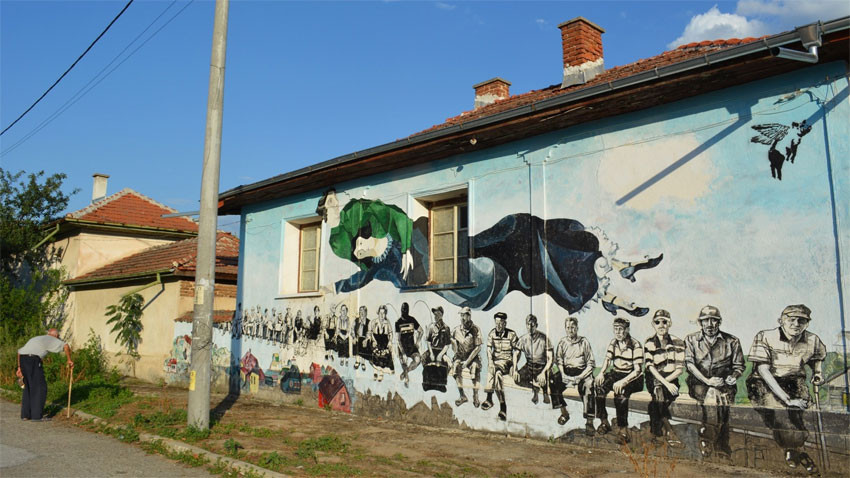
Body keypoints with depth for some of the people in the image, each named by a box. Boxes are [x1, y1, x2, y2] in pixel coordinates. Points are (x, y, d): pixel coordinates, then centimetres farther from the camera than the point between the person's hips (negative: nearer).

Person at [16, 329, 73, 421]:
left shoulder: (36, 338, 31)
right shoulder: (52, 340, 9)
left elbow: (19, 351, 29)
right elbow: (66, 346, -8)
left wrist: (19, 367, 27)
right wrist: (69, 360, 3)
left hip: (22, 359, 8)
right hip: (33, 360, -8)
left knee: (28, 387, 18)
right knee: (40, 387, -1)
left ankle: (25, 414, 20)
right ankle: (37, 415, -3)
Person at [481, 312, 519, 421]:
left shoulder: (511, 334, 0)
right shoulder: (491, 334, 8)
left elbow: (516, 351, -1)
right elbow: (489, 350, 1)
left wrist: (514, 367, -11)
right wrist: (490, 362, -15)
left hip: (507, 361, -3)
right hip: (495, 361, 3)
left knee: (494, 370, -33)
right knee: (497, 374, -29)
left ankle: (489, 398, -34)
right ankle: (502, 406, -30)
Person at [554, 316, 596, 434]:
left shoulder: (584, 342, 3)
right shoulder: (562, 342, 12)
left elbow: (591, 364, -1)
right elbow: (559, 361, 8)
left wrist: (580, 377, -14)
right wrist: (563, 374, -10)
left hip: (582, 372, -3)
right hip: (566, 371, 3)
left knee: (588, 386, -33)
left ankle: (589, 422, -29)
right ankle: (564, 412, -6)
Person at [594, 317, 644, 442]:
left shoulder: (635, 345, -12)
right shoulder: (613, 342, 8)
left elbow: (638, 370, -18)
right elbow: (607, 359, 7)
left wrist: (623, 381, -32)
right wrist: (601, 373, -15)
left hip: (631, 377, -5)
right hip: (615, 373, 5)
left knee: (621, 391, -36)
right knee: (598, 385, -23)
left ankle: (623, 427, -24)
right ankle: (604, 422, -14)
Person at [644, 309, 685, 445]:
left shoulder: (678, 343, 4)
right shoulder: (649, 343, 3)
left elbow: (680, 369, -1)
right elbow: (650, 366, -7)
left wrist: (666, 381, -16)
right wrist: (665, 383, -21)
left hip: (671, 380, 0)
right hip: (654, 379, 0)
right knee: (658, 390, -30)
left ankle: (657, 425, -8)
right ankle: (669, 431, -24)